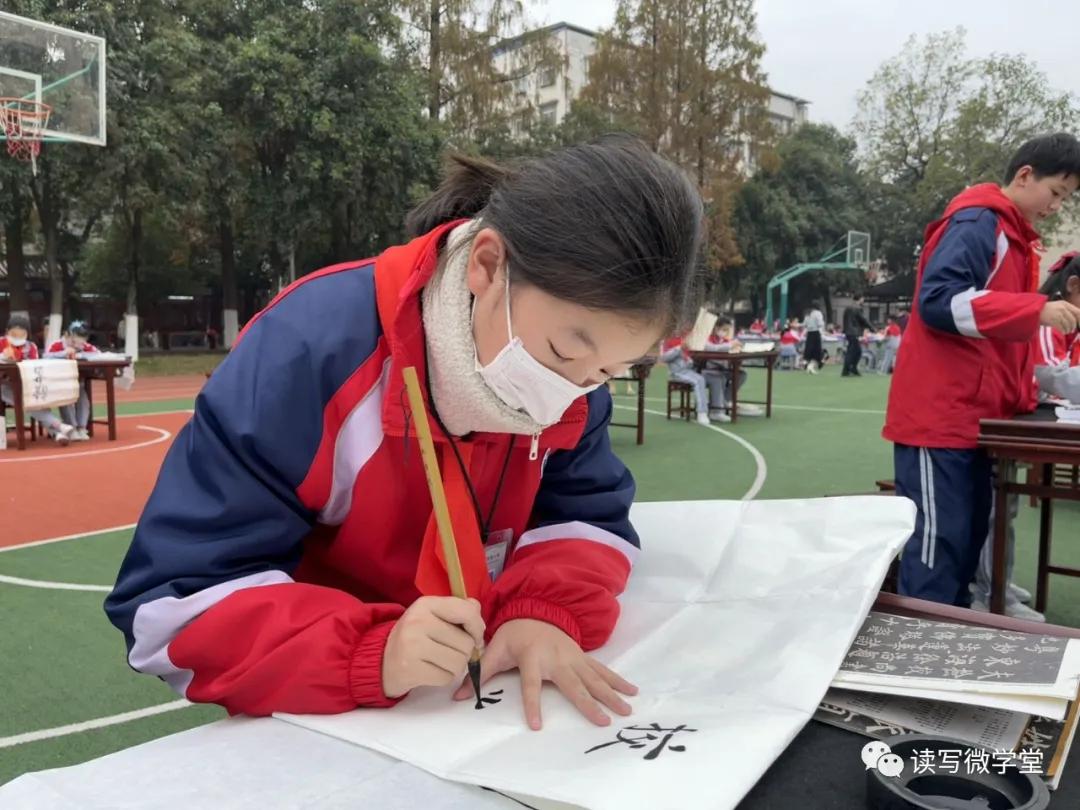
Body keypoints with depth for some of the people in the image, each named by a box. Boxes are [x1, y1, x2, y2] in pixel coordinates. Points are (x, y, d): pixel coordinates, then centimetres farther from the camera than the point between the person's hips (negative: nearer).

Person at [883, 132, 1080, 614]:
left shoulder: (1014, 236, 20)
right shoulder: (977, 223, -8)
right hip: (940, 417, -9)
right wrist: (1037, 310, -24)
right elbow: (939, 300, -22)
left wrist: (1021, 396, 14)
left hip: (975, 419, 10)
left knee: (968, 540, 12)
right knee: (939, 544, -6)